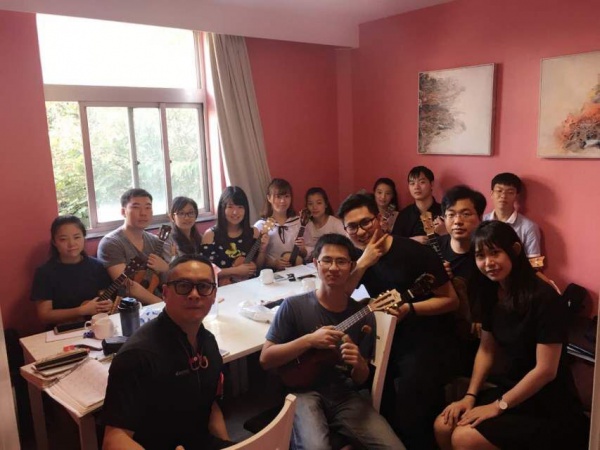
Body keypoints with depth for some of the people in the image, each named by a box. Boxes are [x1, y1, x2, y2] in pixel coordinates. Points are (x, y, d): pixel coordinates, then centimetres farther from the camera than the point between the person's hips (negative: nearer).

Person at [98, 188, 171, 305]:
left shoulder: (157, 242, 10)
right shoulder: (110, 243, -7)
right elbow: (127, 286, -17)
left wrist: (165, 268, -9)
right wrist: (163, 304, -23)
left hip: (157, 306, 6)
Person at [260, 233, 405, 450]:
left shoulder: (363, 316, 1)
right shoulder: (294, 306, -8)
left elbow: (361, 379, 8)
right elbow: (266, 359, -8)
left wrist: (358, 363, -16)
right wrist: (309, 340, -20)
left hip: (345, 396, 4)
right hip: (304, 393, -3)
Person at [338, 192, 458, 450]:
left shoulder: (414, 252, -14)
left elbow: (451, 300, -11)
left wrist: (409, 309, -26)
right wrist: (363, 263, -23)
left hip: (429, 343, -5)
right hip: (391, 340, 5)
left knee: (410, 420, -18)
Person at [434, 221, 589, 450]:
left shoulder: (545, 299, -23)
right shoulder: (491, 292, 0)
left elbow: (545, 370, -22)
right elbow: (487, 348, 8)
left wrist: (499, 406, -16)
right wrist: (470, 396, -1)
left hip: (547, 407, -7)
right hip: (509, 389, 7)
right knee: (443, 426, -6)